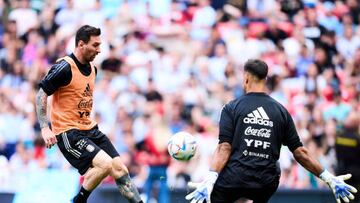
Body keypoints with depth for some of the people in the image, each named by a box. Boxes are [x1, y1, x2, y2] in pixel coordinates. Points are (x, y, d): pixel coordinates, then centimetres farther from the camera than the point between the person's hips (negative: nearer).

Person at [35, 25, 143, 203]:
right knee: (105, 164, -22)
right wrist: (45, 128, -19)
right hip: (68, 133, -8)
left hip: (89, 129, 8)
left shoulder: (91, 68, 11)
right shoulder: (65, 67, -15)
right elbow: (41, 95, -13)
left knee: (119, 168, -1)